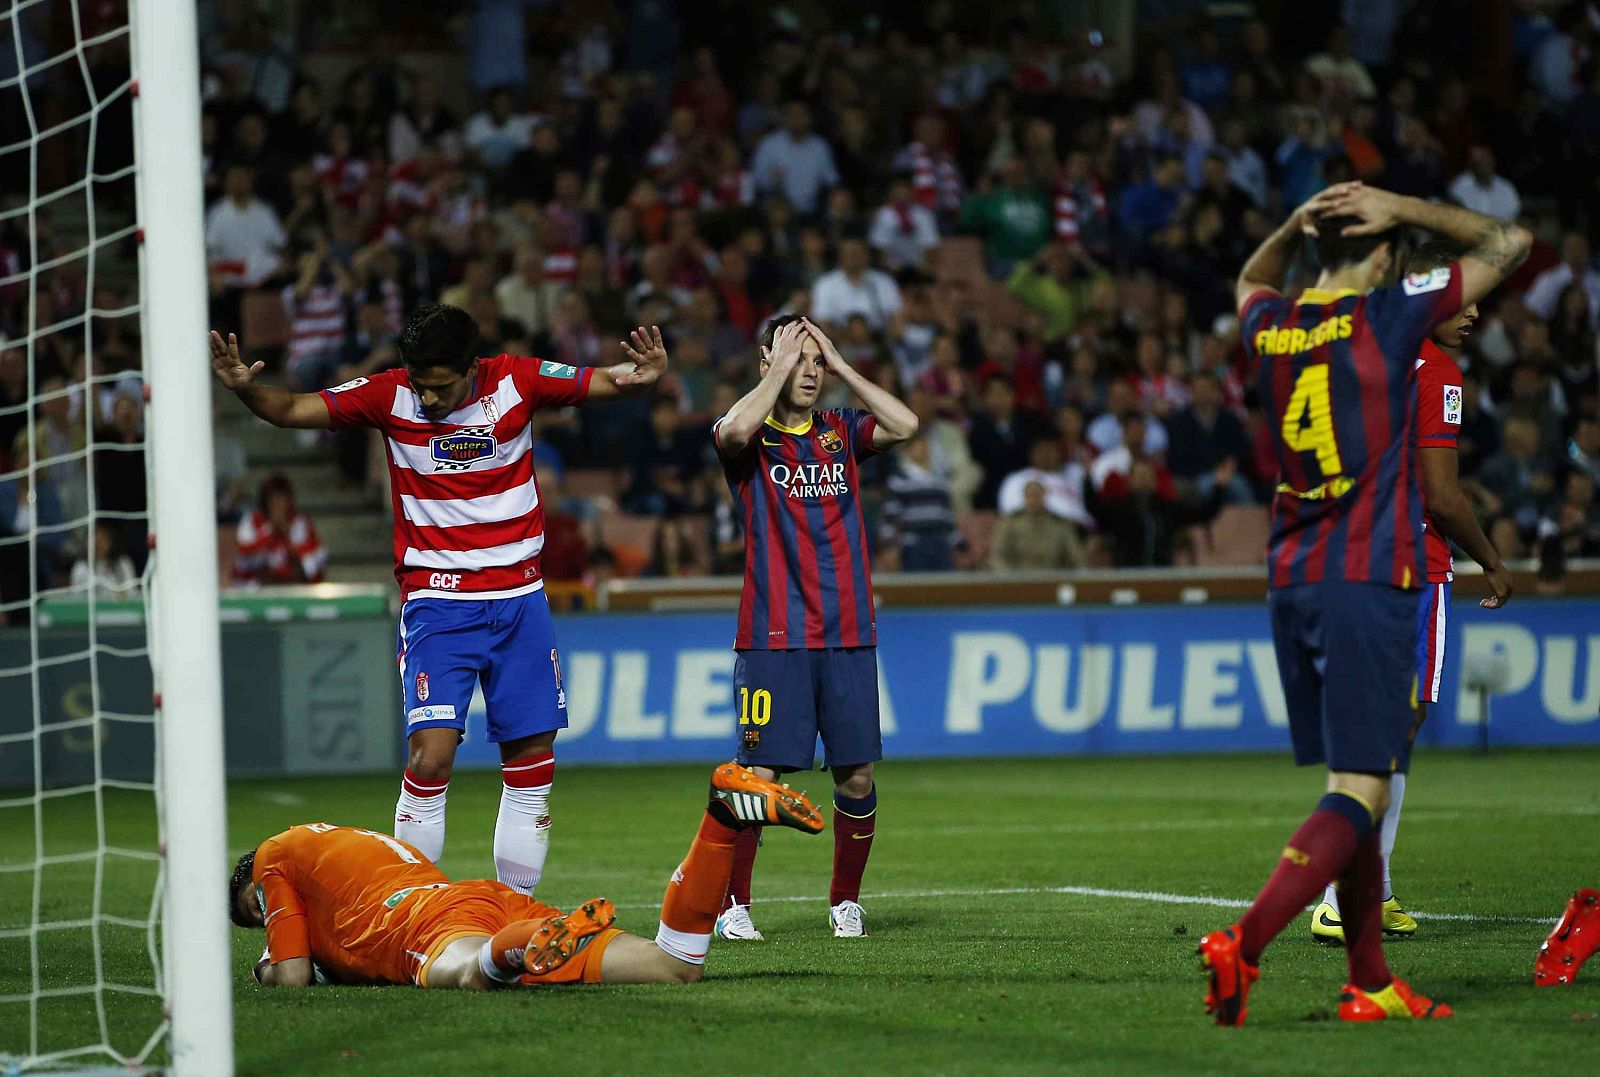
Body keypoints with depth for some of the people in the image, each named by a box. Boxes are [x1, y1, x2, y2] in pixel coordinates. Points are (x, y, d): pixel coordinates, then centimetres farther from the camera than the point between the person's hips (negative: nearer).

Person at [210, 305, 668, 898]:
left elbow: (604, 382, 0)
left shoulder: (516, 381, -6)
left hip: (520, 598, 2)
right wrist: (247, 389, -27)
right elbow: (293, 409, -7)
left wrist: (641, 376, -22)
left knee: (532, 759, 4)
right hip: (436, 600, -2)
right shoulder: (391, 396, -8)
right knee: (431, 756, -18)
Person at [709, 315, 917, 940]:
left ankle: (845, 903, 16)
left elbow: (905, 426, -4)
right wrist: (782, 365, -11)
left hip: (848, 635, 4)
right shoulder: (751, 438, 2)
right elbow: (733, 432, -22)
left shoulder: (842, 431, 13)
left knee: (857, 775, 2)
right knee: (758, 773, -8)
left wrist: (840, 366, -1)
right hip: (772, 636, -4)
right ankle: (733, 905, 3)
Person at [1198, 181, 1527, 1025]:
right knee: (1359, 790, -9)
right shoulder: (1388, 317, -7)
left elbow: (1253, 284, 35)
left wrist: (1298, 223, 19)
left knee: (1355, 789, 13)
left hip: (1290, 586, 7)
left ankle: (1369, 983, 14)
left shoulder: (1270, 329, 8)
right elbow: (1508, 244, 2)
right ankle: (1242, 946, -24)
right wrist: (1402, 209, 5)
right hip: (1368, 583, -7)